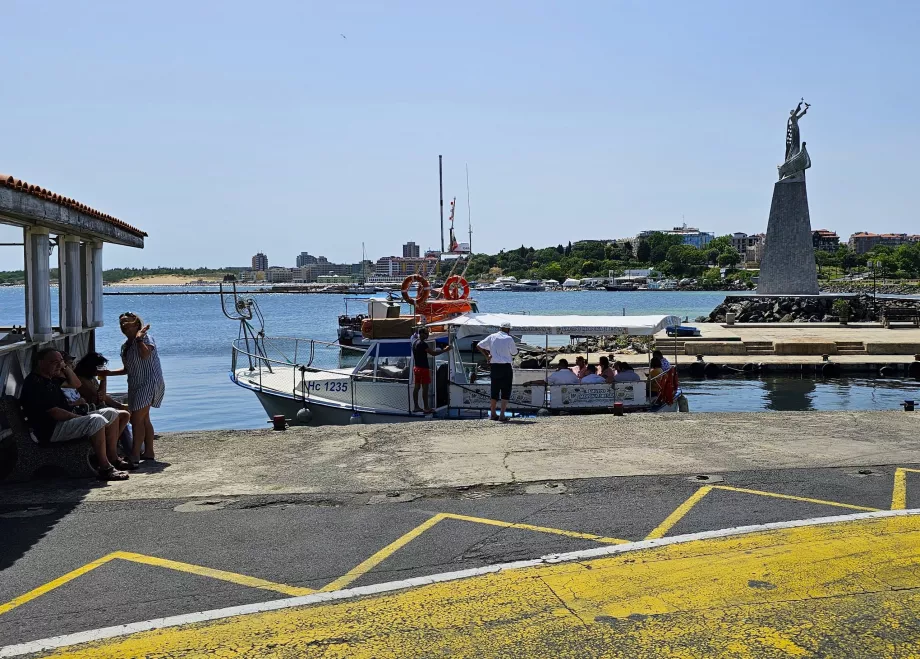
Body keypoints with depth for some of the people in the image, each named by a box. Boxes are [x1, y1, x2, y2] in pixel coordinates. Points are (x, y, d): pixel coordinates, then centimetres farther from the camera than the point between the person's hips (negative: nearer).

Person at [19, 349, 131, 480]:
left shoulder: (51, 377, 14)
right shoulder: (34, 384, -17)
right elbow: (54, 412, -23)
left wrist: (65, 367, 11)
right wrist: (79, 417, -17)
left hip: (68, 419, 11)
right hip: (51, 430, -11)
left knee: (111, 414, 7)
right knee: (96, 420, -33)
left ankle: (113, 458, 7)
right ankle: (105, 469, -32)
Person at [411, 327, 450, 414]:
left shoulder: (415, 342, 9)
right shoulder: (422, 344, -18)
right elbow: (433, 353, -21)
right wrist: (445, 350, -16)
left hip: (416, 367, 9)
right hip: (423, 368, -9)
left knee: (417, 387, 10)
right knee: (425, 388, -5)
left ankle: (416, 407, 15)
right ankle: (426, 408, -2)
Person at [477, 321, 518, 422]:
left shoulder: (492, 337, 4)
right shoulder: (509, 339, -8)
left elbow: (479, 346, 8)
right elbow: (514, 353, 1)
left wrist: (486, 355, 13)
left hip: (494, 366, 5)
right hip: (506, 367, -4)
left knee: (494, 390, 15)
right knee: (506, 391, 3)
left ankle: (493, 414, 20)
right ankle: (502, 415, -2)